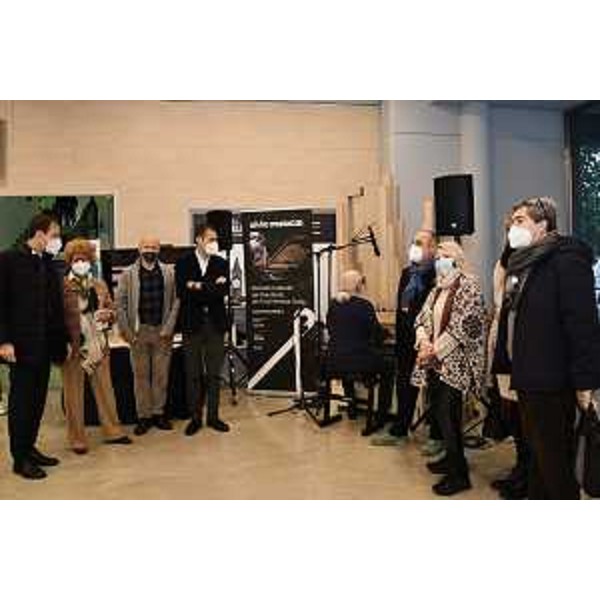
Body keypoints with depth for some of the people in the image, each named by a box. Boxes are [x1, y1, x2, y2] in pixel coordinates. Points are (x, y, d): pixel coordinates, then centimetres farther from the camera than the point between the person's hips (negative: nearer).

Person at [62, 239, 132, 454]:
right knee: (74, 394, 5)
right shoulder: (63, 287, -5)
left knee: (105, 389, 12)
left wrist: (108, 315, -6)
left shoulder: (100, 285, 11)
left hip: (98, 345, 5)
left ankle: (112, 430, 24)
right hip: (73, 347, -4)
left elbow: (111, 310, 17)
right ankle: (77, 439, 17)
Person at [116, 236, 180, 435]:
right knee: (141, 375, 5)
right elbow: (120, 304, 1)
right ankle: (143, 416, 14)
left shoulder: (169, 272, 4)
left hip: (162, 331, 1)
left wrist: (168, 328, -6)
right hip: (139, 331, -1)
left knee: (161, 374, 7)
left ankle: (158, 413, 19)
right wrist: (126, 331, -6)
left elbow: (176, 300, 1)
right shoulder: (128, 274, 2)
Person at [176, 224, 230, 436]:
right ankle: (195, 417, 15)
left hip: (215, 323, 2)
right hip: (192, 323, -2)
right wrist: (211, 288, -12)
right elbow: (182, 292, -10)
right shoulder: (183, 263, 2)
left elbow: (224, 290, -7)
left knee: (214, 373, 7)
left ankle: (212, 416, 18)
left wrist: (199, 287, -12)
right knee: (193, 373, 5)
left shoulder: (221, 263, 8)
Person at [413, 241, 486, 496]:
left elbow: (464, 326, -17)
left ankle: (459, 474, 5)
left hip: (454, 361, -7)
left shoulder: (468, 285, -8)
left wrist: (435, 350, -15)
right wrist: (424, 341, -8)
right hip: (435, 360, 7)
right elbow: (422, 318, 13)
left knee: (448, 414, -7)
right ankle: (452, 458, 29)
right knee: (438, 410, 11)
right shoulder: (437, 288, 16)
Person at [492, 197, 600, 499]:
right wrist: (507, 365, 10)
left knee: (555, 460, 3)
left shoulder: (567, 259, -12)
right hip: (527, 377, 8)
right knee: (538, 453, 19)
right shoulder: (521, 263, 13)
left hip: (552, 381, -8)